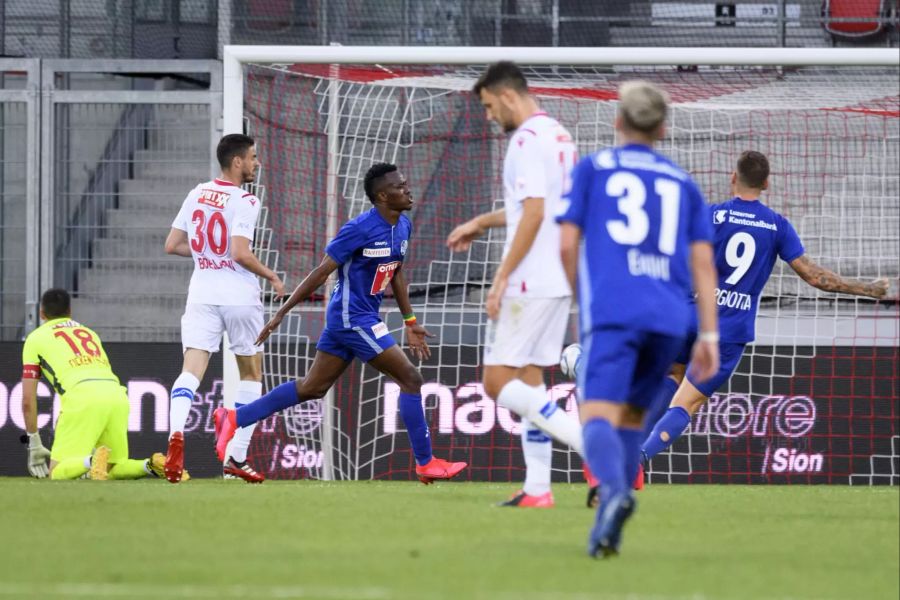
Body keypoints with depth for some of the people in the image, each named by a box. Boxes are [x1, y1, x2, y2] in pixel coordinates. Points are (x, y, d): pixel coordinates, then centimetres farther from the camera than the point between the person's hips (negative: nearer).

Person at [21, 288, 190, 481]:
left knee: (57, 473, -2)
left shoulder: (36, 338, 20)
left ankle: (93, 460, -32)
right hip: (117, 394, 5)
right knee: (114, 469, 18)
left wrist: (34, 445, 21)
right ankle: (152, 465, -11)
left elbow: (28, 400, 16)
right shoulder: (89, 333, 34)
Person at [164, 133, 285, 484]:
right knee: (251, 375, 13)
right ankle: (236, 459, 12)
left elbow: (172, 245, 12)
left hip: (202, 295, 4)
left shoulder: (197, 195, 8)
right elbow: (240, 252, -19)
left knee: (192, 369, -8)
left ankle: (176, 432, -37)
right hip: (239, 295, -4)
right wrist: (272, 277, -4)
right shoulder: (243, 201, -10)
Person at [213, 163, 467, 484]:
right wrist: (282, 313, -14)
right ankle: (425, 463, 0)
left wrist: (410, 322, 21)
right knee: (410, 378, -8)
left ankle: (234, 419, 20)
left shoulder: (403, 226, 7)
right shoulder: (360, 229, -19)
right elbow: (321, 272, -16)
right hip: (353, 319, -9)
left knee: (313, 388, 14)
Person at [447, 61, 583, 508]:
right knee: (529, 379, 12)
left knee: (499, 382, -7)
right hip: (559, 282, 10)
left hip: (529, 283, -10)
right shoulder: (559, 136, 15)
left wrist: (501, 278, -18)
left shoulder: (528, 140, -15)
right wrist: (482, 223, 36)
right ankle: (537, 487, 8)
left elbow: (533, 215, -21)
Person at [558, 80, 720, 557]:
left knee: (598, 415, -14)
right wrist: (709, 334, 9)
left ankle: (614, 491, -44)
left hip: (612, 310, -3)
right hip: (669, 318, 3)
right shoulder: (682, 183, 20)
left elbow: (567, 244, 6)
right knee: (632, 415, 18)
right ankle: (607, 527, 8)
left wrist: (583, 302, 21)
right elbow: (702, 261, 12)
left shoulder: (592, 168, 13)